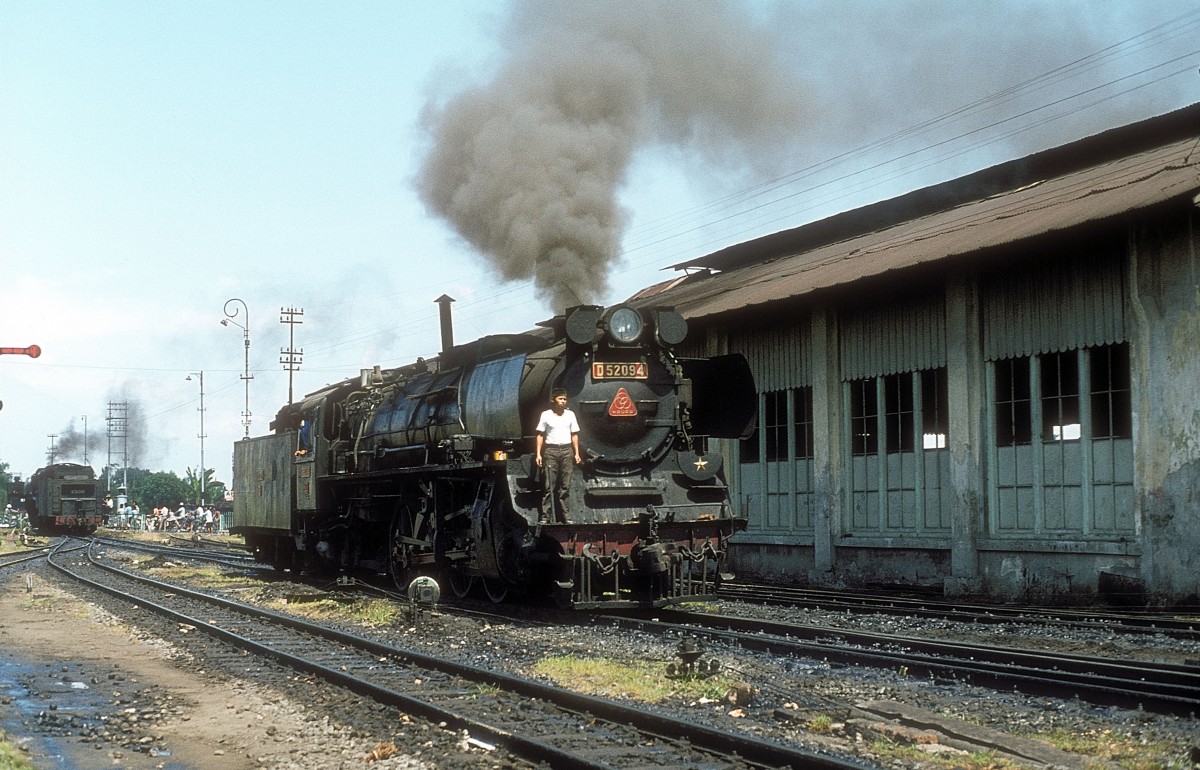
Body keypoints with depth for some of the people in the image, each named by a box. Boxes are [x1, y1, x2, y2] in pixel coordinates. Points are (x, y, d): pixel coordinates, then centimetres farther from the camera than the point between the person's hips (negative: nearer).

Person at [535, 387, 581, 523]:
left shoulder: (570, 415, 11)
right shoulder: (546, 415, 3)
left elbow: (574, 435, 14)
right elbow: (540, 435, 3)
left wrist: (577, 453, 6)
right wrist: (538, 454, -4)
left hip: (567, 451, 3)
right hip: (551, 451, -3)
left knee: (565, 486, 2)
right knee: (549, 486, -7)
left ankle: (565, 517, 4)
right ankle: (546, 517, -7)